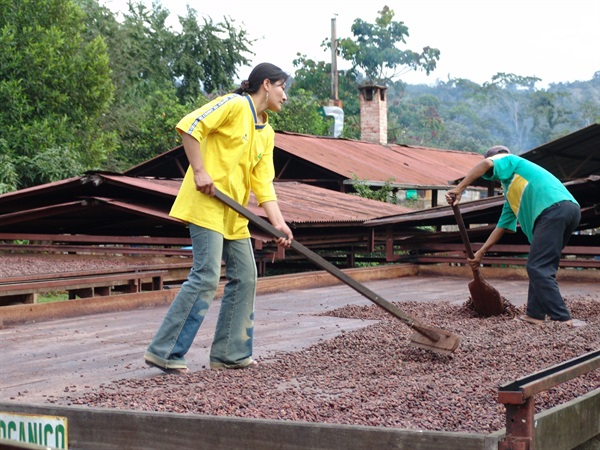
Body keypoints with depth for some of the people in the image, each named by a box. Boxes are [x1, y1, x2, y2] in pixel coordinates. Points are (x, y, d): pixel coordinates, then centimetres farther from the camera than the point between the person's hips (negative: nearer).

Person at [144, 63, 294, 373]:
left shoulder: (267, 134, 16)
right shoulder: (235, 105, -7)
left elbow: (263, 183, 11)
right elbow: (189, 126, -16)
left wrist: (278, 222, -1)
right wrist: (200, 171, -20)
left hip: (235, 214, 9)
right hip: (207, 204, -9)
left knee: (244, 278, 9)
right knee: (206, 277, -15)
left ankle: (230, 354, 18)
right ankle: (163, 351, -9)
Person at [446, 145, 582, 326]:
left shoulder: (509, 160, 15)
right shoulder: (511, 194, 37)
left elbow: (486, 164, -9)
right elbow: (502, 226, 37)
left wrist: (458, 189, -9)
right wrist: (480, 253, 37)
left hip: (554, 207, -9)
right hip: (570, 210, 9)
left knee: (538, 268, -9)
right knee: (541, 268, 16)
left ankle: (562, 319, -14)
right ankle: (535, 314, 16)